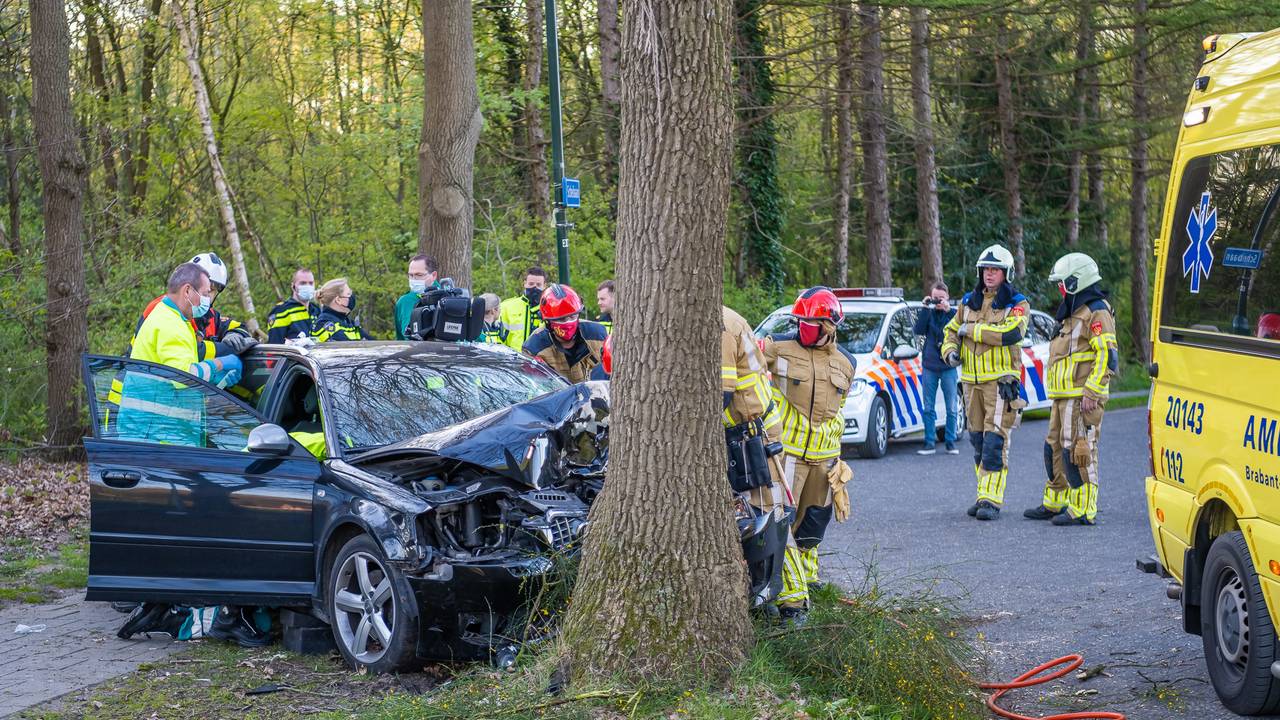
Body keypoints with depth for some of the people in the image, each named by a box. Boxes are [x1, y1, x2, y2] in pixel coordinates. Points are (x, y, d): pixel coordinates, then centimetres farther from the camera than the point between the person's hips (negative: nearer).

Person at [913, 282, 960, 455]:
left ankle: (951, 443, 9)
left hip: (948, 366, -2)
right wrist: (925, 309, -15)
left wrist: (948, 311, -23)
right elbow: (919, 330, -9)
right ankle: (929, 443, 7)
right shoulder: (928, 313, 7)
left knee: (952, 408, 1)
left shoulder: (953, 313, 2)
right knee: (928, 408, 3)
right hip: (930, 366, 2)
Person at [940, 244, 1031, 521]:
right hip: (972, 380, 6)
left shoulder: (1017, 304, -3)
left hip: (1001, 381, -6)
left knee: (995, 441, -12)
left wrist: (971, 329, -14)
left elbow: (1010, 332, -21)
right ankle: (985, 495, 19)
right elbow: (951, 330, 24)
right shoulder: (968, 301, 13)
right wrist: (950, 351, 2)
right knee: (978, 441, 10)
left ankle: (991, 500, -12)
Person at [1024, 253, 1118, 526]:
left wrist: (1091, 392, -23)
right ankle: (1054, 503, 25)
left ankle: (1083, 510, -8)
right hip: (1064, 397, 11)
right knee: (1056, 448, 15)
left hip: (1082, 398, -11)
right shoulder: (1074, 312, 21)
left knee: (1078, 451, -10)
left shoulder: (1097, 312, -12)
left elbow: (1107, 356, -20)